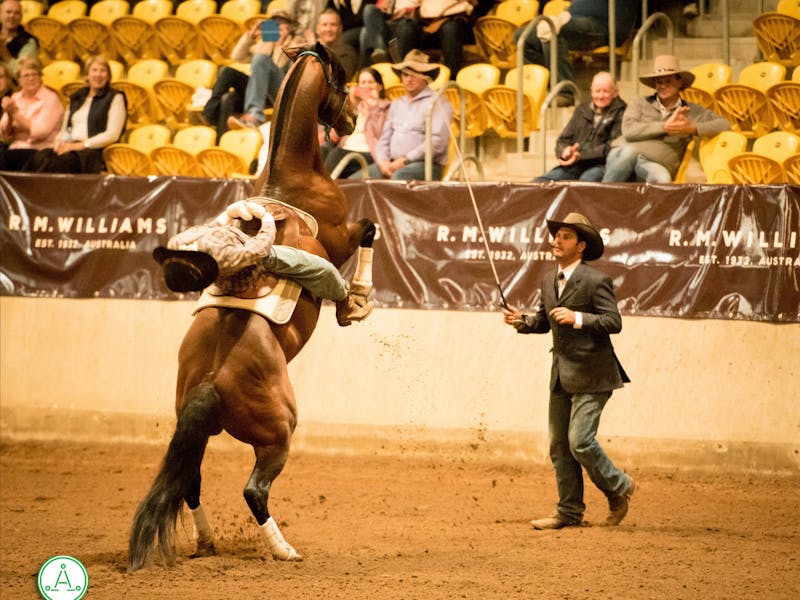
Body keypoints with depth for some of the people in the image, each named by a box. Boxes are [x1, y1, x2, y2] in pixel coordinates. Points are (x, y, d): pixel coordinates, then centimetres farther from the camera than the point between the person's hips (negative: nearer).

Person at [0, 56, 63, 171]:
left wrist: (15, 113, -9)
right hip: (15, 148, 5)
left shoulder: (50, 99, -2)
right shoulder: (15, 98, 14)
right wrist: (9, 115, -8)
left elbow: (39, 132, -14)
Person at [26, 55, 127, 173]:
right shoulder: (76, 98, 25)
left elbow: (112, 135, -4)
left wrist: (79, 145, -12)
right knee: (39, 157, -32)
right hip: (68, 147, 5)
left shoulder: (115, 98, 8)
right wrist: (59, 142, 0)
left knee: (58, 162, -38)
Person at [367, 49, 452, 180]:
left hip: (426, 165, -7)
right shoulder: (397, 104, 24)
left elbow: (437, 142, -12)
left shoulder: (437, 103, 0)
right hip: (392, 164, 7)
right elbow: (384, 138, 22)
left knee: (399, 176, -40)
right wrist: (382, 161, -1)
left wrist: (405, 160, -14)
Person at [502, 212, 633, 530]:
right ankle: (569, 511, 17)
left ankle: (618, 487, 11)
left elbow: (614, 322, -16)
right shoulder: (549, 281, 11)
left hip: (590, 376, -8)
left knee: (580, 441, -12)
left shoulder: (596, 281, -13)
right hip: (561, 375, 8)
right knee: (559, 445, 9)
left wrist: (578, 318, -27)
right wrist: (522, 321, 0)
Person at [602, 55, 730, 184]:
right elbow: (629, 131, -3)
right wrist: (665, 127, -8)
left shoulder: (692, 111, 17)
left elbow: (724, 124, 6)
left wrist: (692, 128, -9)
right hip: (622, 156, 0)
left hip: (653, 165, 0)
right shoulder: (641, 103, 15)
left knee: (662, 178, -39)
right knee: (629, 151, -39)